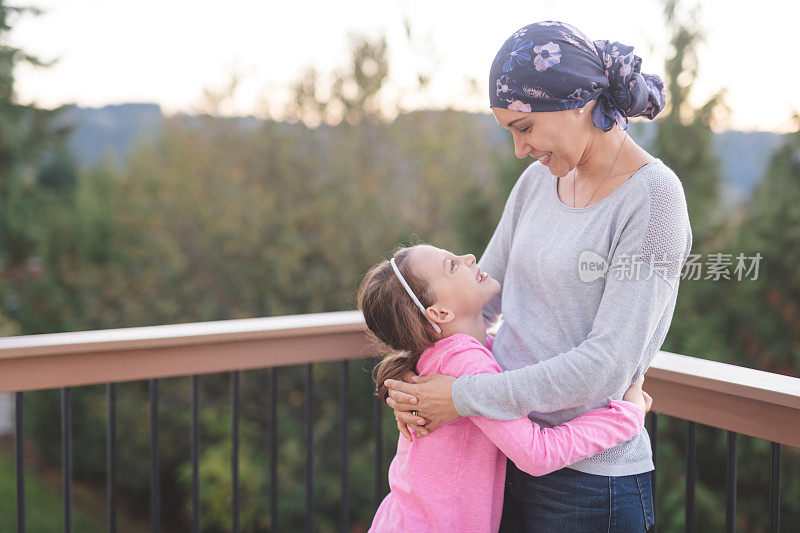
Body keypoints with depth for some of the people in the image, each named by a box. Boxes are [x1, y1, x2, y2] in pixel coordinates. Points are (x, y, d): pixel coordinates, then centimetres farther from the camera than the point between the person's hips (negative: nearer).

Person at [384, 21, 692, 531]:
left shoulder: (652, 197, -16)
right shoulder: (538, 182, 5)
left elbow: (606, 366, -22)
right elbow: (479, 298, 11)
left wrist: (463, 396, -19)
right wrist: (412, 377, -5)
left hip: (589, 480, -6)